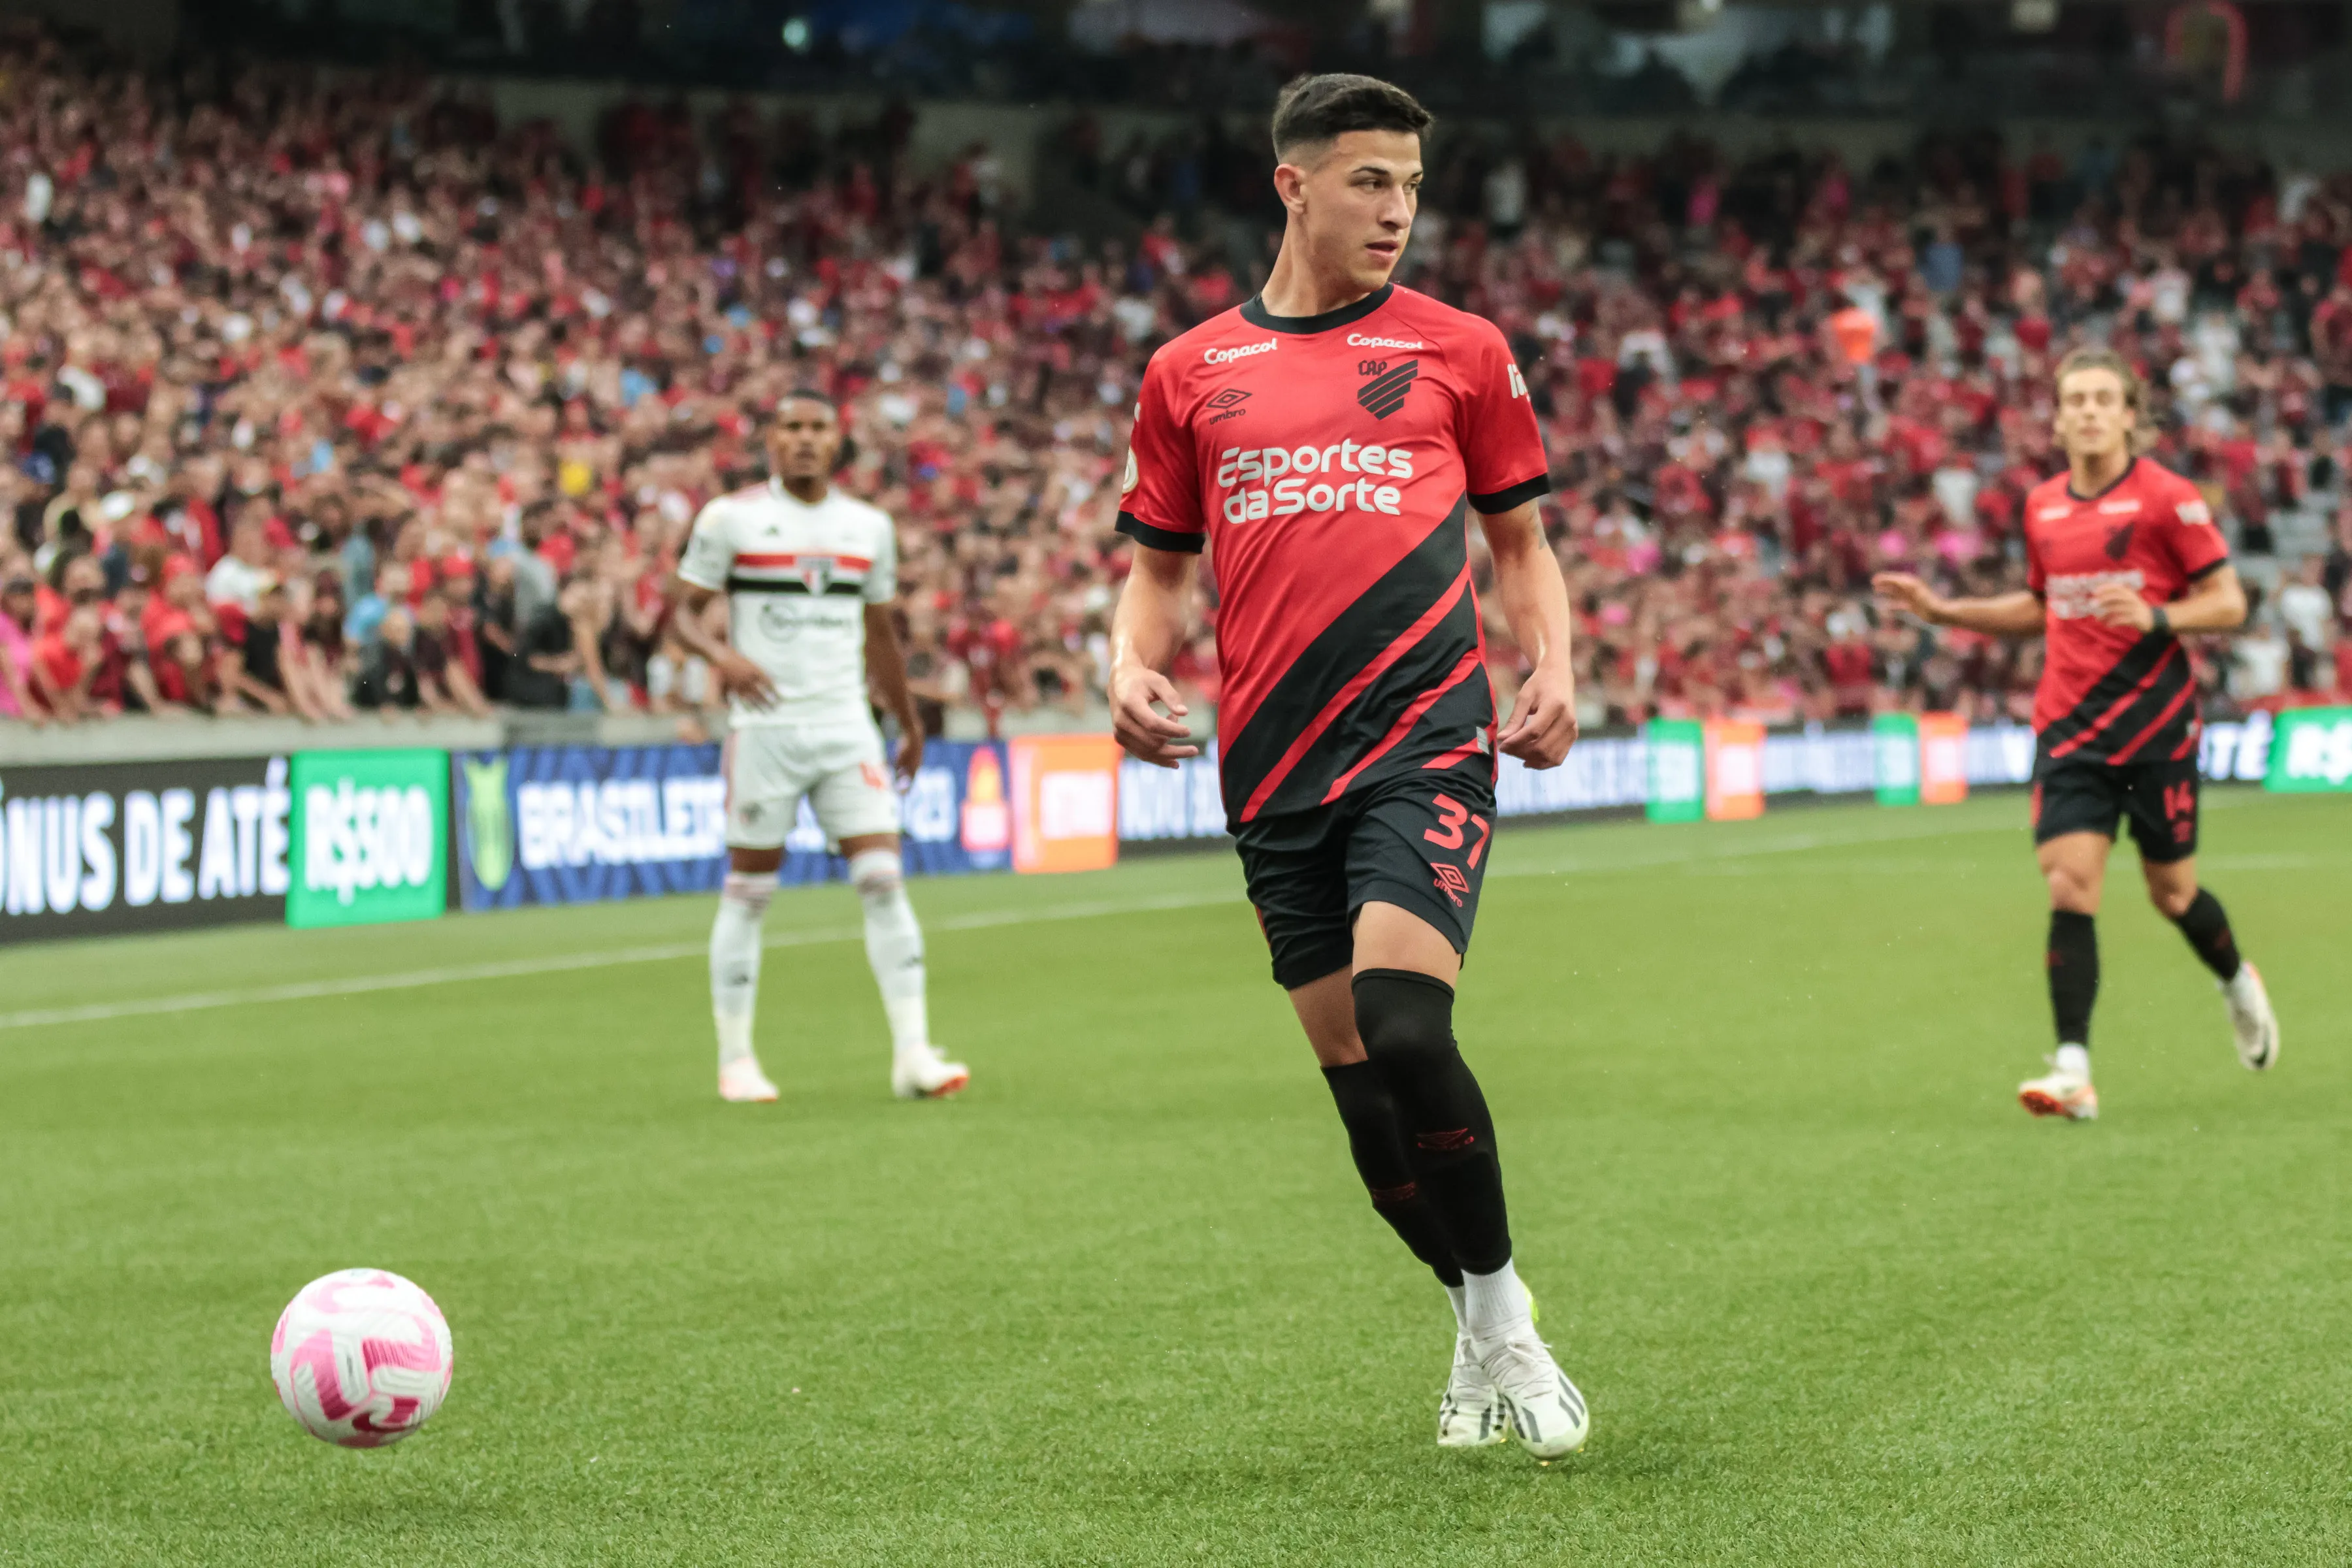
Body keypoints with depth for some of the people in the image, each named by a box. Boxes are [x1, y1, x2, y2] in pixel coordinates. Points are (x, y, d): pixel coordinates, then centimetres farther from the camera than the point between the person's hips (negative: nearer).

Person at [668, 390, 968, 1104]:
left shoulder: (869, 526, 10)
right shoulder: (730, 517, -1)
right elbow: (683, 609, -1)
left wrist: (910, 724, 24)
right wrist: (721, 655, -22)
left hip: (846, 725, 3)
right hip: (764, 727, -3)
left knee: (884, 879, -7)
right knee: (749, 891, 2)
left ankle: (912, 1055, -6)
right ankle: (735, 1059, 12)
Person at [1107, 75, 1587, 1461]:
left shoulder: (1459, 351, 8)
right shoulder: (1191, 374, 12)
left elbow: (1522, 540, 16)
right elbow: (1160, 565, 19)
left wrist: (1554, 669, -2)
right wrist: (1136, 666, -1)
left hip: (1425, 738, -3)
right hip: (1278, 765, 3)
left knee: (1404, 1028, -20)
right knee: (1355, 1074, 4)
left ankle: (1503, 1320, -2)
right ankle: (1483, 1338, 23)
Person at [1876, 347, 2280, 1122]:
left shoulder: (2168, 498, -7)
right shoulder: (2043, 507, 10)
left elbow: (2228, 602, -6)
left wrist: (2155, 618, -23)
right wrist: (1944, 609, 17)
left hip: (2154, 722, -4)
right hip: (2069, 728, 4)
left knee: (2172, 892, 8)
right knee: (2069, 888, -10)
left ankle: (2239, 985, 41)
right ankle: (2074, 1071, -14)